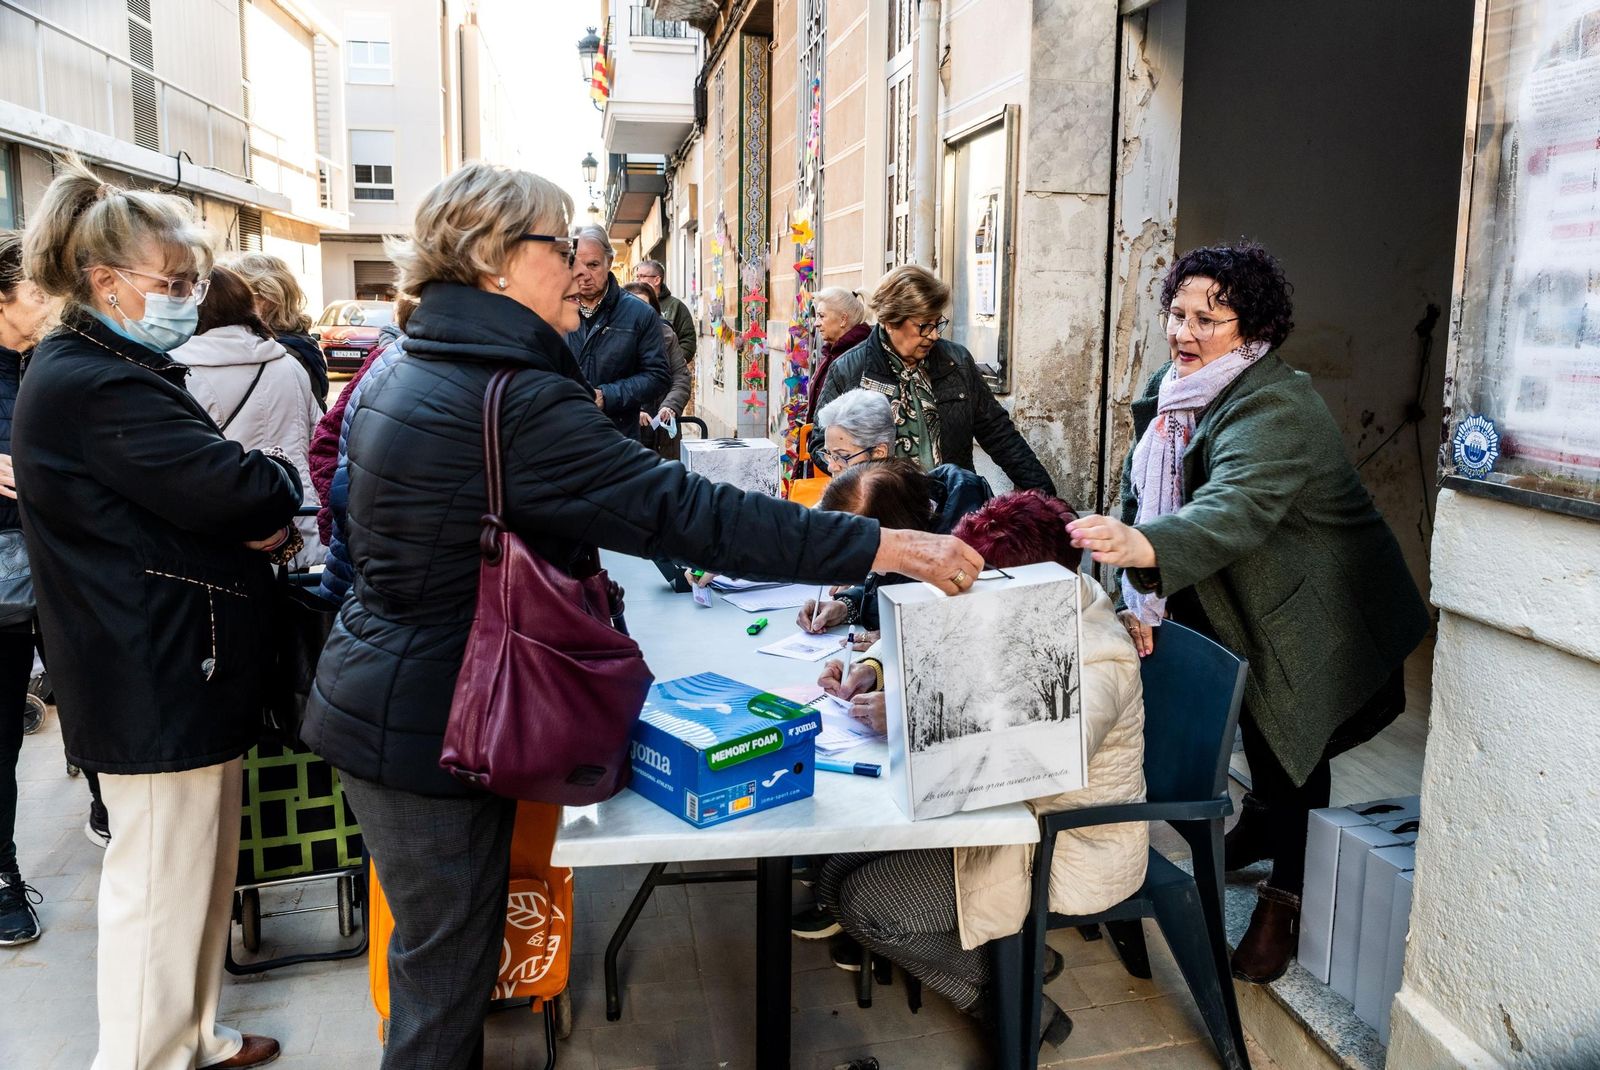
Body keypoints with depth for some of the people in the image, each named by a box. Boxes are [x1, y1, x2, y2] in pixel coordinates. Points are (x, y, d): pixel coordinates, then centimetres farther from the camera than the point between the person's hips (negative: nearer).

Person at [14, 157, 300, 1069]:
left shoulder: (110, 370, 14)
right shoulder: (99, 388, -21)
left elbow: (186, 496, 14)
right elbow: (235, 490, -28)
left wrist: (257, 518, -7)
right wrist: (284, 485, -5)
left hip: (172, 668, 11)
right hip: (160, 680, -11)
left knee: (201, 865, 21)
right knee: (161, 883, 3)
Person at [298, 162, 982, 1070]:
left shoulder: (410, 374, 7)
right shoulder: (511, 399, -25)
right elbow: (681, 509, -31)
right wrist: (885, 546, -29)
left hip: (381, 700, 10)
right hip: (431, 723, -10)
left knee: (438, 952, 25)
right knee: (449, 970, 7)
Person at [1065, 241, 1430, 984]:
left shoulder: (1273, 406, -28)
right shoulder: (1168, 391, -2)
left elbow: (1239, 509, -46)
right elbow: (1142, 495, -7)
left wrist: (1141, 547, -64)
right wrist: (1139, 598, -20)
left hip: (1316, 622, -7)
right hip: (1235, 612, 7)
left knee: (1287, 753, 1)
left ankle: (1285, 897, 22)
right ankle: (1258, 830, 47)